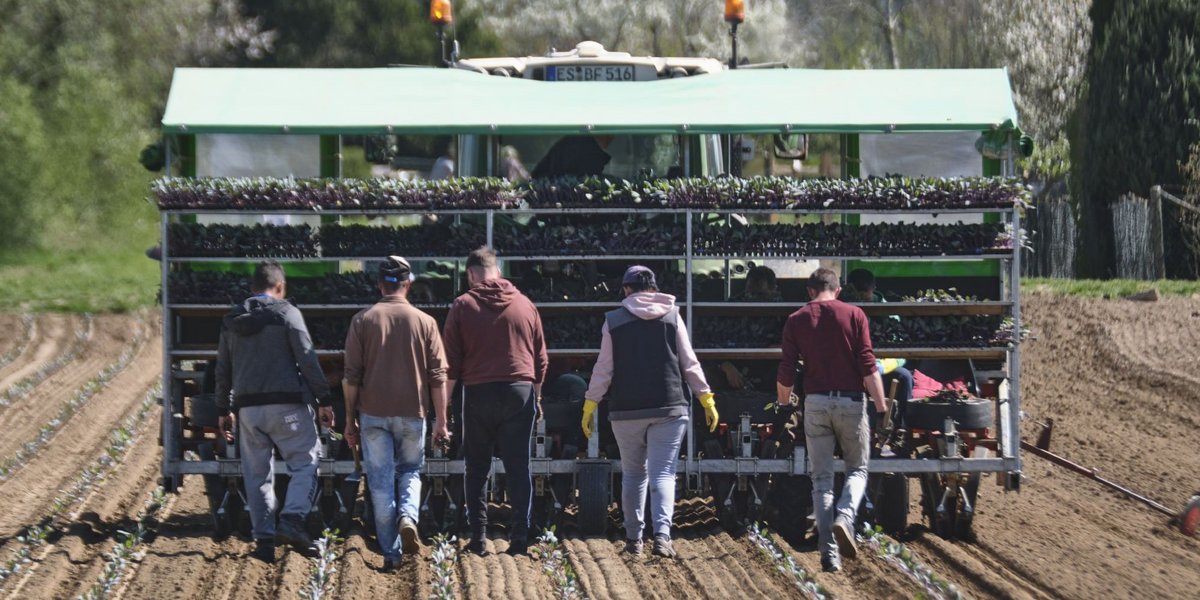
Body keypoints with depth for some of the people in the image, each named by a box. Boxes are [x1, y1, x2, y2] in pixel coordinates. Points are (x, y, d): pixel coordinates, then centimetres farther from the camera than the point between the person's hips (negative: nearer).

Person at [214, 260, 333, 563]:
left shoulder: (231, 321, 11)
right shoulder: (287, 314, -4)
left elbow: (223, 371, 16)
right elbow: (308, 361, -8)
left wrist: (224, 410, 23)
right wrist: (323, 401, -4)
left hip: (247, 407, 5)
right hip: (286, 405, -5)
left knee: (257, 475, 9)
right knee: (305, 462, 1)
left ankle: (263, 538, 6)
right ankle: (292, 519, -19)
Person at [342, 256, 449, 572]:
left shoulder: (363, 320, 0)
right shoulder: (425, 322, 0)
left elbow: (352, 376, -1)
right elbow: (438, 377, 0)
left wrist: (350, 419, 6)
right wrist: (441, 421, 6)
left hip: (373, 413, -1)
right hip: (412, 413, 1)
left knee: (381, 480, 4)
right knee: (410, 471, 18)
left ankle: (391, 553, 2)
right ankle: (408, 516, -11)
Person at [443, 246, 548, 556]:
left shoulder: (462, 306, 0)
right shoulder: (524, 305, 7)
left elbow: (451, 362, -1)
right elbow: (541, 359, 11)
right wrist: (535, 396, 21)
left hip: (479, 393, -2)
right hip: (521, 391, 2)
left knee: (477, 469, 8)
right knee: (519, 468, 3)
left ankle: (478, 538, 5)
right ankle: (520, 538, -2)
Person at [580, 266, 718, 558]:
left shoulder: (614, 321, 1)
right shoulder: (672, 316, 4)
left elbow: (604, 369, 0)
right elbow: (689, 363, 3)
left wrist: (590, 405, 7)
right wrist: (706, 399, 10)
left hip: (627, 412, 0)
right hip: (669, 408, 0)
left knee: (633, 474, 14)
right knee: (663, 473, -4)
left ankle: (633, 539, 16)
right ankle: (662, 534, -22)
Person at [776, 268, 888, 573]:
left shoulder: (796, 321, 4)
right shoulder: (854, 315, 0)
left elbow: (786, 372, 3)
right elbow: (868, 366, -6)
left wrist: (784, 403, 19)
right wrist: (881, 406, -3)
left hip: (816, 402, 1)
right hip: (850, 400, -1)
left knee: (822, 478, 6)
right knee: (857, 469, 13)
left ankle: (829, 552, -1)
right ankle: (844, 517, -16)